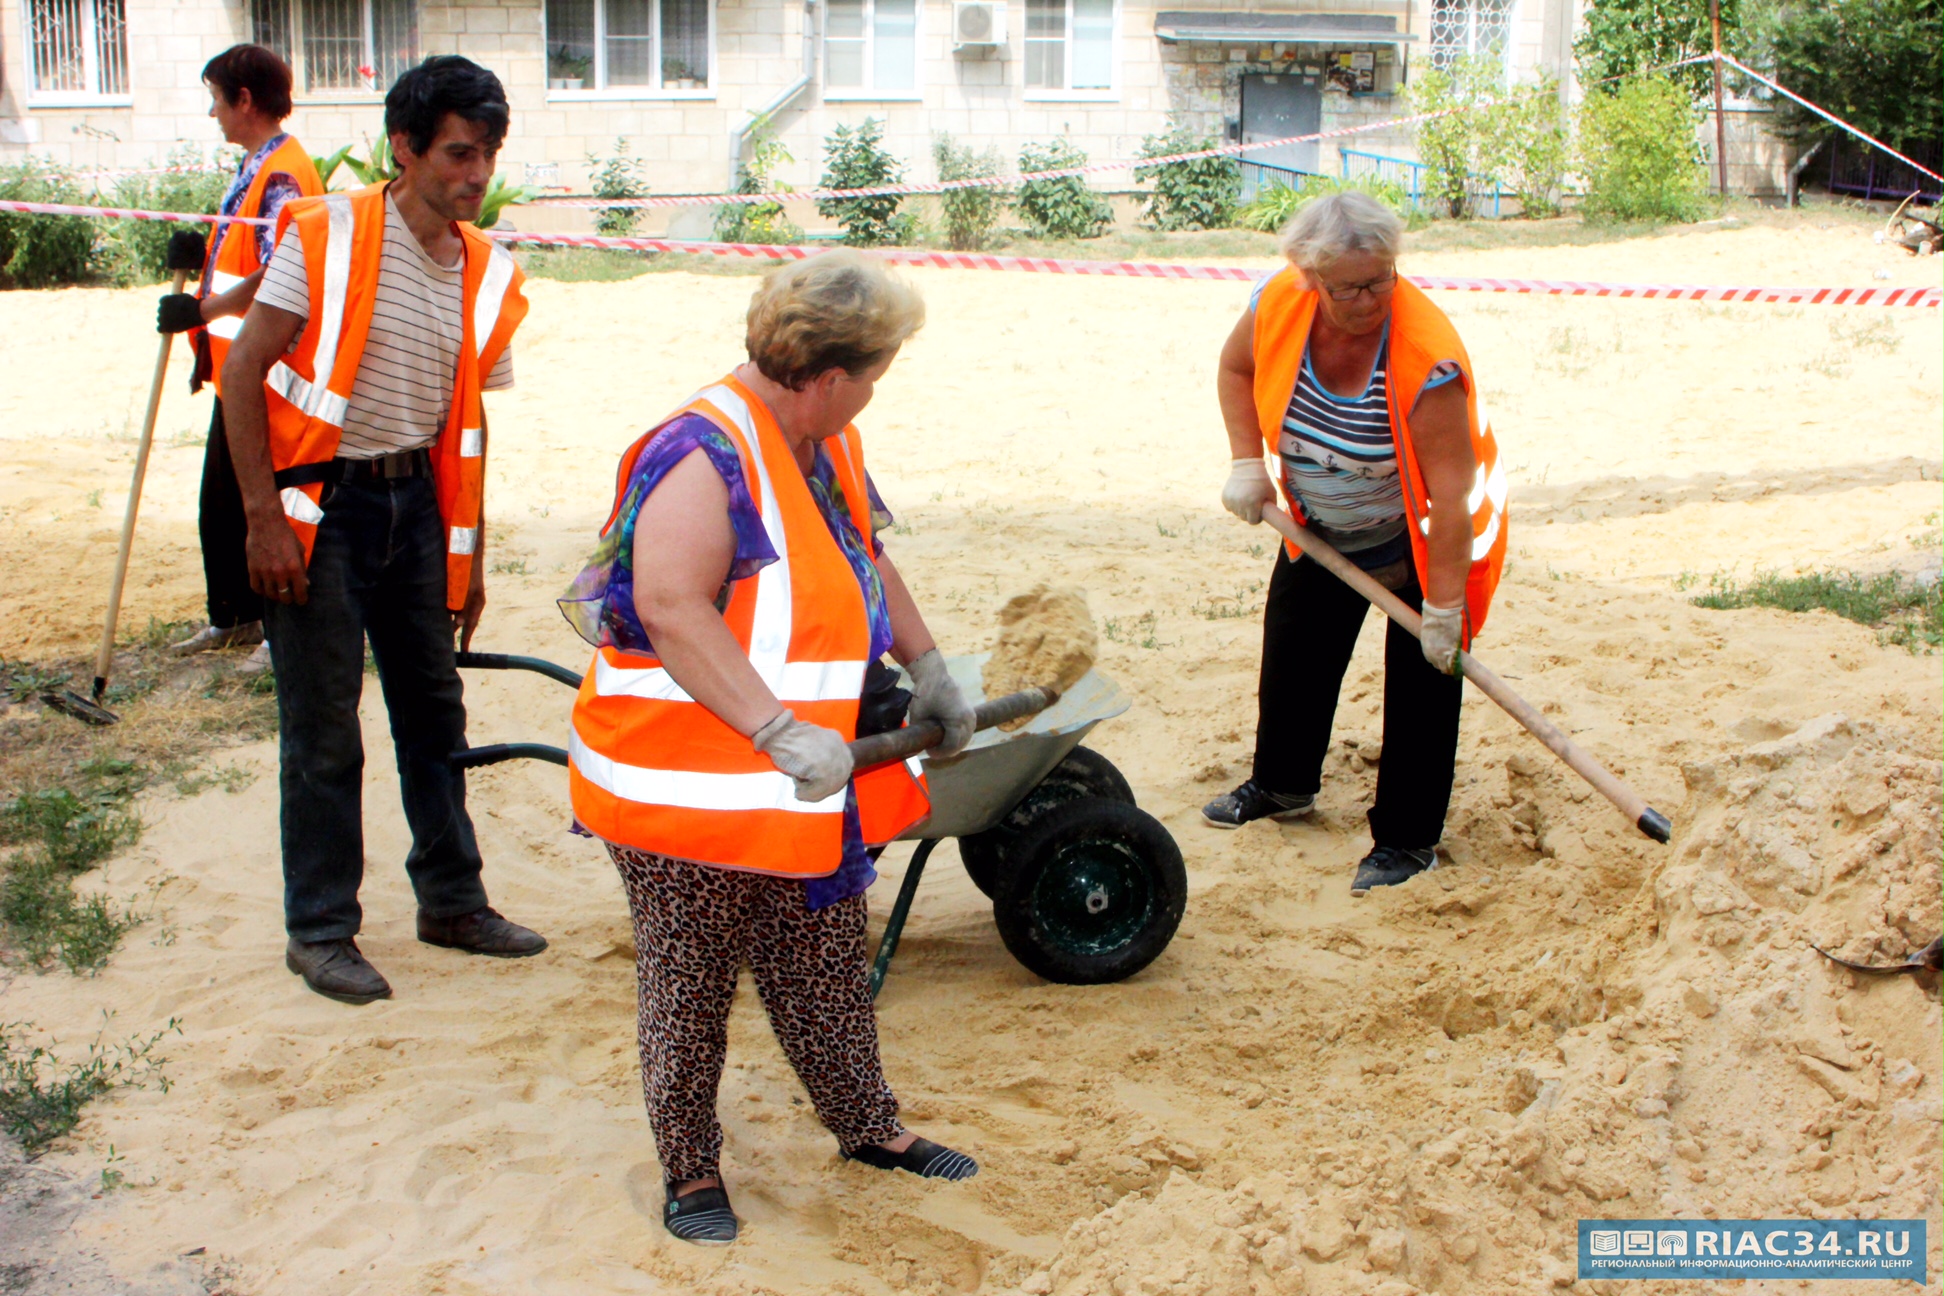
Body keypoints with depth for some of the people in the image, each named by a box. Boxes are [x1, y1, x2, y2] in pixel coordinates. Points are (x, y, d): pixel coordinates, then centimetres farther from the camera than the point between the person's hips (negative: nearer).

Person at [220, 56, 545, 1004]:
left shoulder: (485, 274, 5)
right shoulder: (328, 238, -11)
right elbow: (243, 373, -11)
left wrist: (470, 553, 13)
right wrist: (264, 518, -16)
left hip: (415, 502, 6)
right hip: (321, 503, -5)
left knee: (435, 712, 14)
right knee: (323, 733, 1)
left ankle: (451, 901, 29)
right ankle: (319, 932, 14)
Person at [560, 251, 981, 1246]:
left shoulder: (828, 443, 8)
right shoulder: (706, 458, -23)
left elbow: (865, 556, 24)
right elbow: (671, 611, -33)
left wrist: (927, 668, 20)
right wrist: (783, 732, -36)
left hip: (809, 789, 8)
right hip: (690, 786, -8)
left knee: (826, 976, 19)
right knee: (690, 992, 8)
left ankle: (867, 1126, 36)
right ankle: (690, 1169, 24)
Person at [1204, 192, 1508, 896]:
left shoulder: (1427, 355, -36)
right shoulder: (1280, 304, -21)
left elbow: (1450, 491, -35)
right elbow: (1236, 367, 2)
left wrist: (1444, 604, -33)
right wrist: (1246, 463, -9)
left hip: (1422, 538, -6)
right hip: (1323, 527, 6)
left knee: (1421, 678, -4)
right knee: (1294, 652, 18)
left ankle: (1406, 839, 10)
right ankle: (1282, 783, 41)